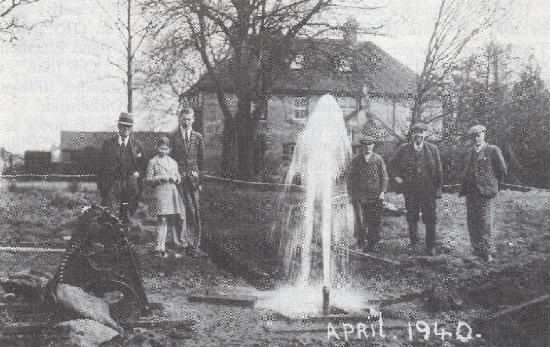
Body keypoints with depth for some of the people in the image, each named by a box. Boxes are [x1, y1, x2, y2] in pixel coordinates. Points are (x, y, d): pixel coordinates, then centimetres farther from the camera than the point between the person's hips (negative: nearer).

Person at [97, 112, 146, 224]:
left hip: (131, 187, 1)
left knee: (127, 217, 1)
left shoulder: (137, 145, 12)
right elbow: (101, 167, 8)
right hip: (112, 185, -1)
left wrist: (138, 172, -5)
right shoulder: (108, 143, 9)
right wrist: (101, 188, 3)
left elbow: (142, 164, 15)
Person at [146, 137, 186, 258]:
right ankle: (159, 248, -10)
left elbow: (179, 177, 19)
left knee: (172, 219, 6)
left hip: (173, 192, 5)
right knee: (163, 219, -12)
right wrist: (161, 178, -14)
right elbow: (148, 178, -2)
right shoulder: (153, 162, 3)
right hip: (160, 192, -5)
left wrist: (175, 178, -3)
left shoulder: (173, 162, 17)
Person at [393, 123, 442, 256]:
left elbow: (438, 170, 3)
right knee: (412, 218, 9)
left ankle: (431, 247, 13)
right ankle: (414, 244, 24)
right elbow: (394, 164, 16)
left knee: (430, 219, 2)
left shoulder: (433, 149, 3)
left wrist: (438, 189, -2)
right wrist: (397, 176, 0)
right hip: (410, 190, 1)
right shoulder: (403, 149, 3)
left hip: (428, 190, -1)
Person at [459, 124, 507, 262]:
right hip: (470, 193, 6)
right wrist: (463, 189, 9)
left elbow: (502, 171, -2)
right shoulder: (470, 153, 15)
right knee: (472, 222, 7)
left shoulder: (493, 150, -4)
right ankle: (477, 250, 18)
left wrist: (492, 186, 5)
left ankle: (487, 252, 5)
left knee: (485, 223, -4)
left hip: (484, 193, -6)